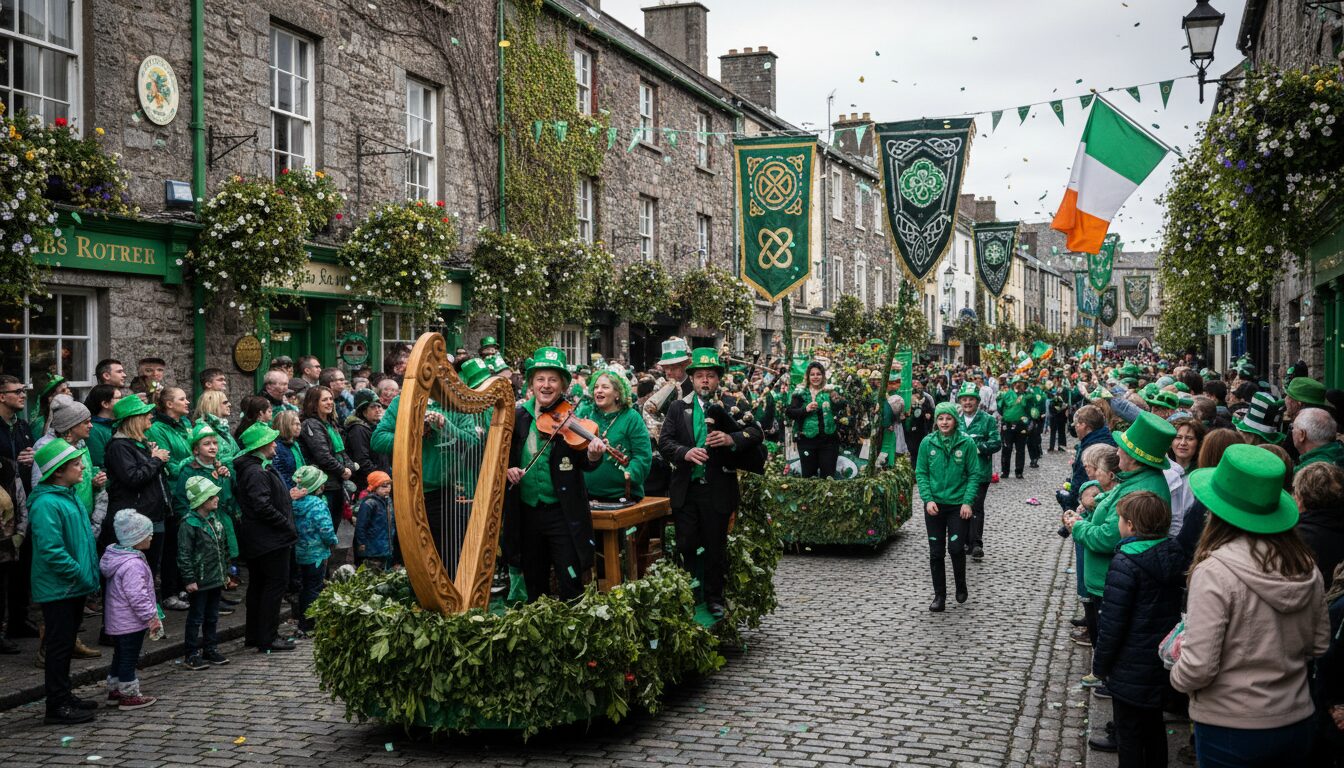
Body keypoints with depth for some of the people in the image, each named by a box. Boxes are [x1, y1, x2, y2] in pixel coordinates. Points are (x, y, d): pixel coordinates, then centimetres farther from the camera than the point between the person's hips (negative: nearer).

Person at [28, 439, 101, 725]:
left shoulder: (69, 496, 11)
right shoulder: (45, 503, -20)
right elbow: (51, 551, -25)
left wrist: (89, 573, 14)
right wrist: (80, 574, -18)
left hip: (74, 587, 9)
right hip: (57, 589, -9)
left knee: (66, 644, 18)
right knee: (59, 645, -1)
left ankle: (64, 696, 29)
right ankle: (57, 706, 8)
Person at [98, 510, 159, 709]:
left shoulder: (115, 556, 10)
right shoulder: (132, 565, -24)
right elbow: (137, 596, -26)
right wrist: (151, 617, -18)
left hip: (116, 622, 10)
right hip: (131, 623, -10)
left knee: (120, 656, 20)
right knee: (129, 658, 0)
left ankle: (114, 691, 30)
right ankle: (129, 695, 8)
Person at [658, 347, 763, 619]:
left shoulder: (732, 406, 1)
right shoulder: (678, 407, 6)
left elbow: (756, 433, -9)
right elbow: (664, 441, -2)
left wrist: (732, 439, -27)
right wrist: (685, 453, -21)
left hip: (718, 490, -1)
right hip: (685, 489, 1)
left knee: (715, 546, 9)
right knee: (685, 546, 6)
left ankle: (714, 598, 22)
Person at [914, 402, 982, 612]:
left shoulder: (967, 443, -5)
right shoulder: (928, 443, -1)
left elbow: (974, 474, -3)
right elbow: (921, 473, 2)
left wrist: (968, 502, -11)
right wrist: (928, 499, -9)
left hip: (958, 505, -2)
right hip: (934, 505, 2)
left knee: (956, 548, -6)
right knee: (936, 552, 5)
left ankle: (961, 586, 22)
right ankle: (939, 595, 17)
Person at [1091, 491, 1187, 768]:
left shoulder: (1125, 563, -22)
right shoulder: (1174, 555, -1)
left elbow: (1112, 621, -20)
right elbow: (1173, 607, 10)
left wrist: (1100, 664, -8)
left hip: (1131, 668, -7)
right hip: (1163, 662, 7)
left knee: (1129, 734, 6)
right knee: (1154, 726, 22)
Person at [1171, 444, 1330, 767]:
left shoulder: (1215, 571, -22)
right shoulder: (1306, 567, -4)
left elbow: (1198, 668, -22)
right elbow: (1319, 645, 9)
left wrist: (1177, 673, -2)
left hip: (1230, 730, -5)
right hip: (1297, 724, 5)